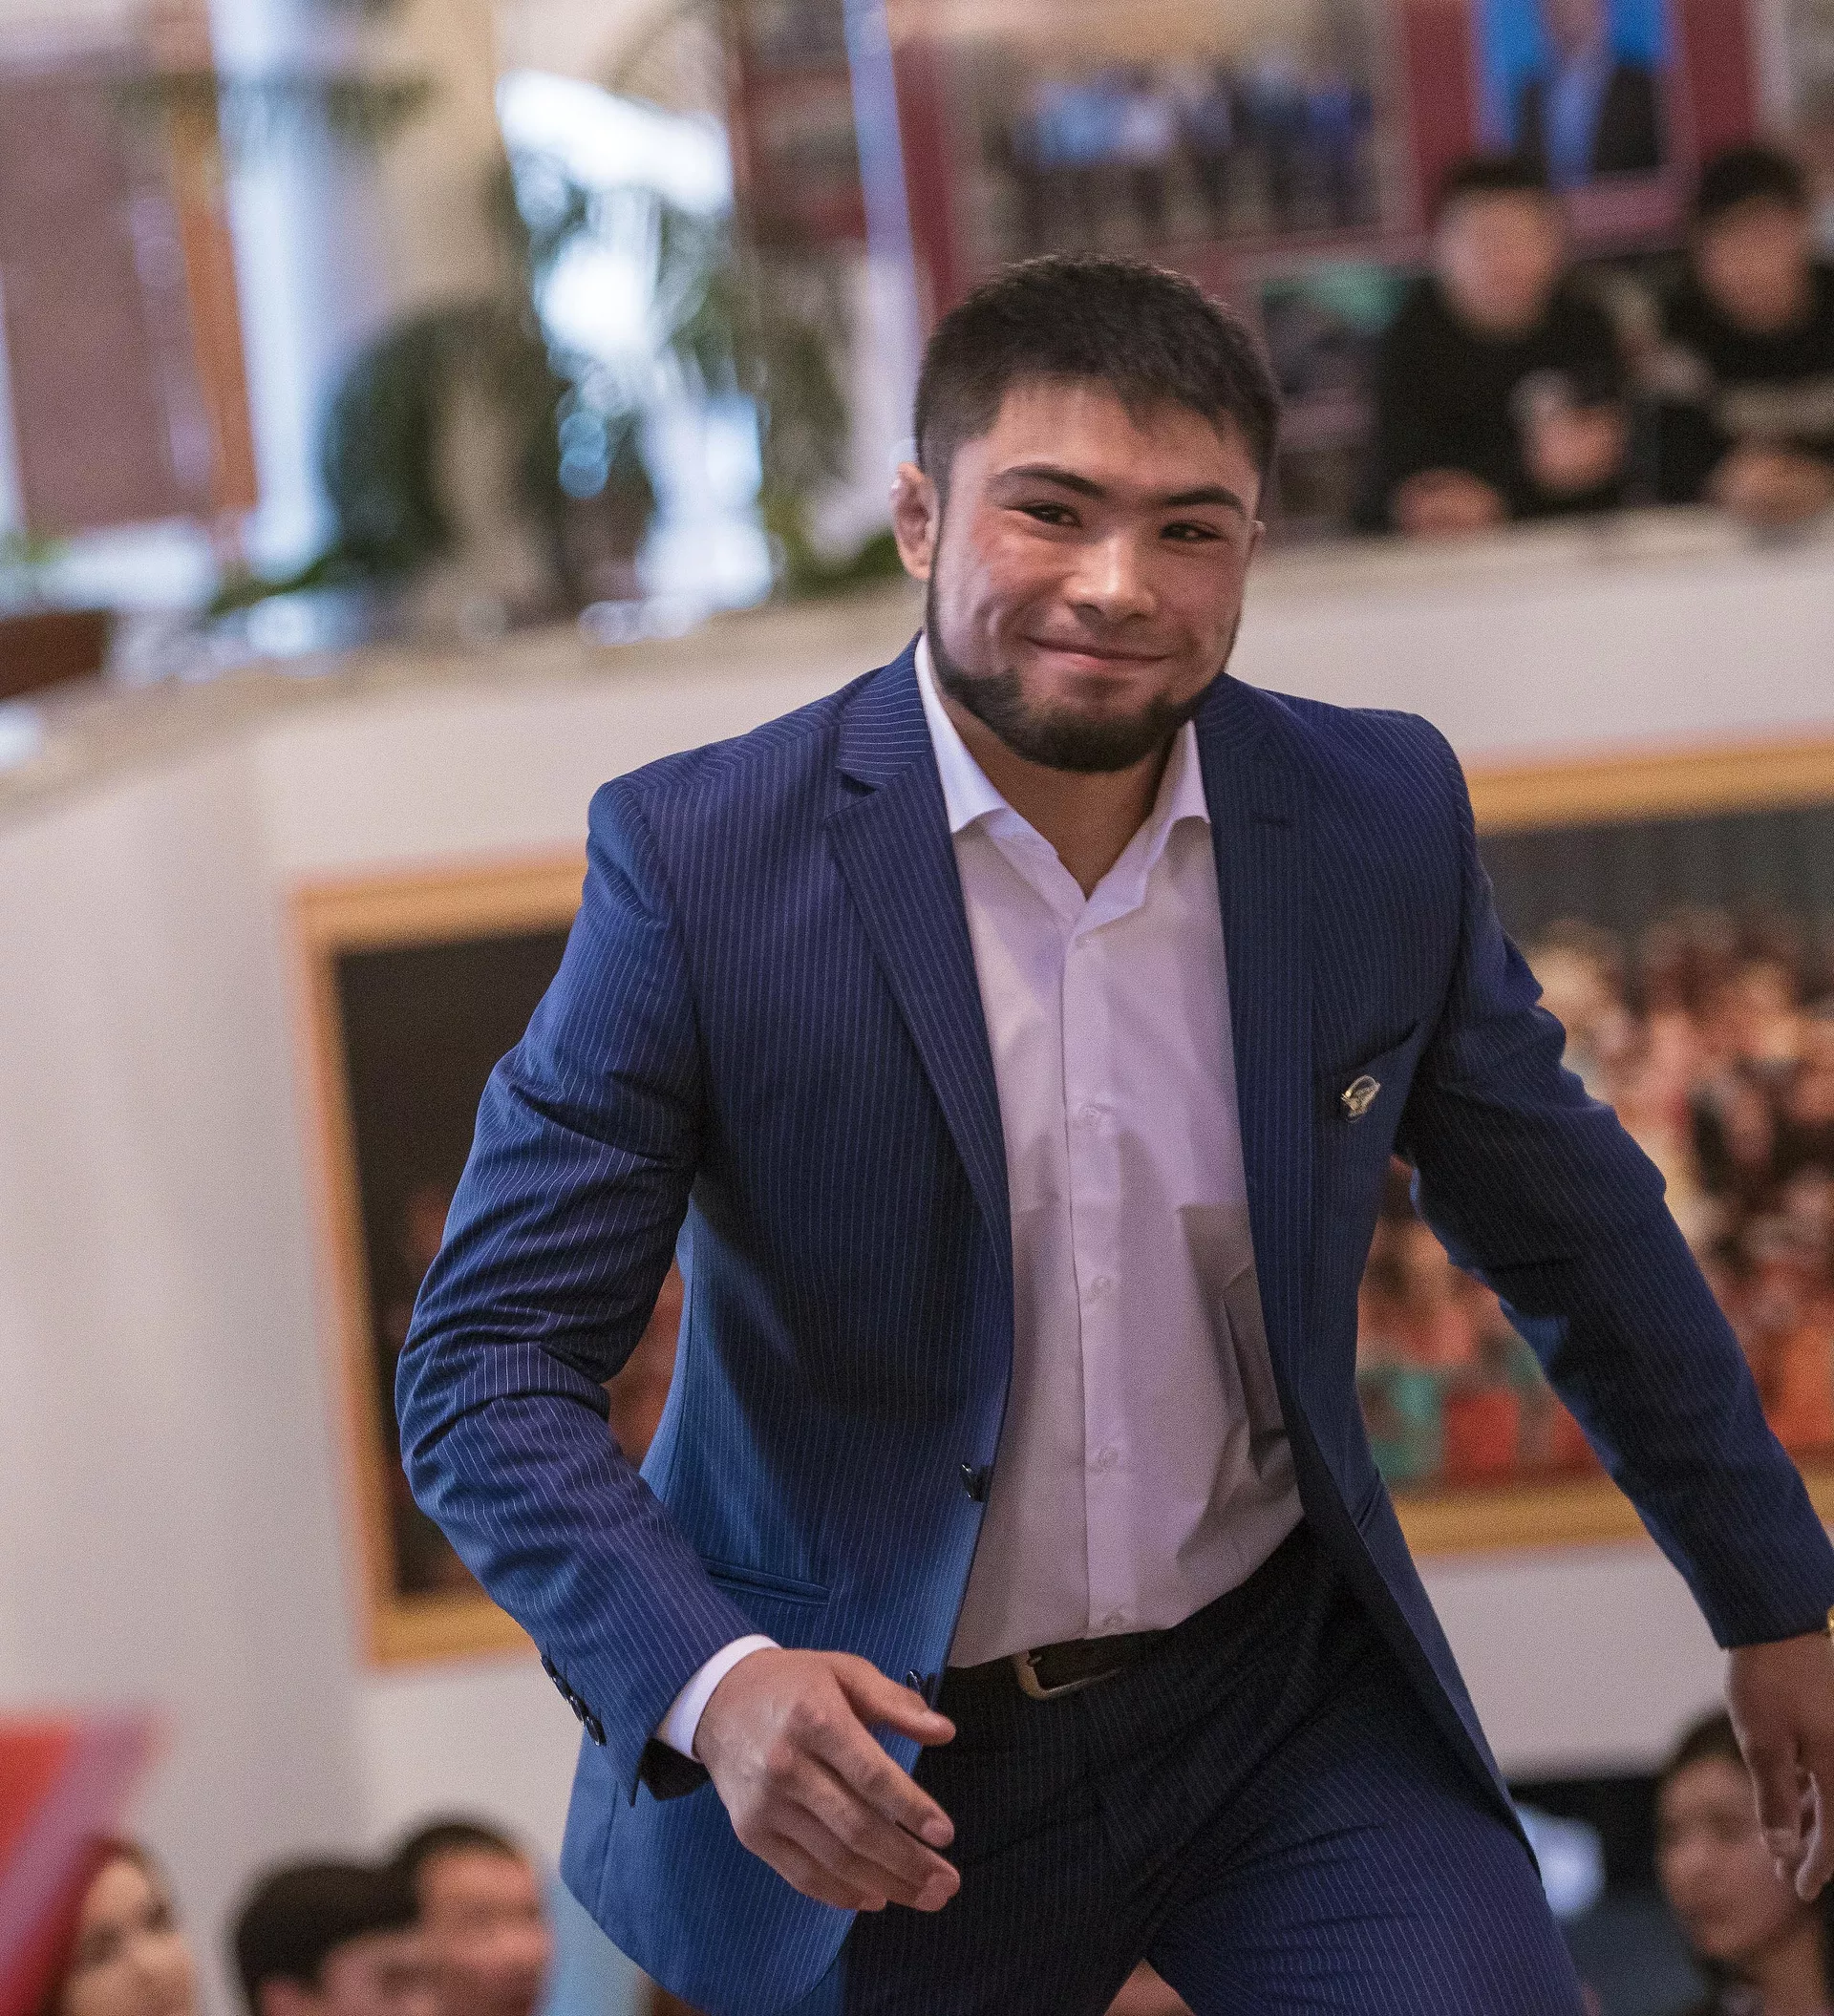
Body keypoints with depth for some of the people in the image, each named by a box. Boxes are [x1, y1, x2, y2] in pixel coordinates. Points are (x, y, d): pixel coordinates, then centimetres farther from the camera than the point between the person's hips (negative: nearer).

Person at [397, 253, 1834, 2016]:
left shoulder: (1382, 821, -5)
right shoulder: (702, 862, -16)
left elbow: (1571, 1230, 10)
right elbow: (487, 1362, -16)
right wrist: (712, 1681, -33)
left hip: (1286, 1706, 2)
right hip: (868, 1769, -2)